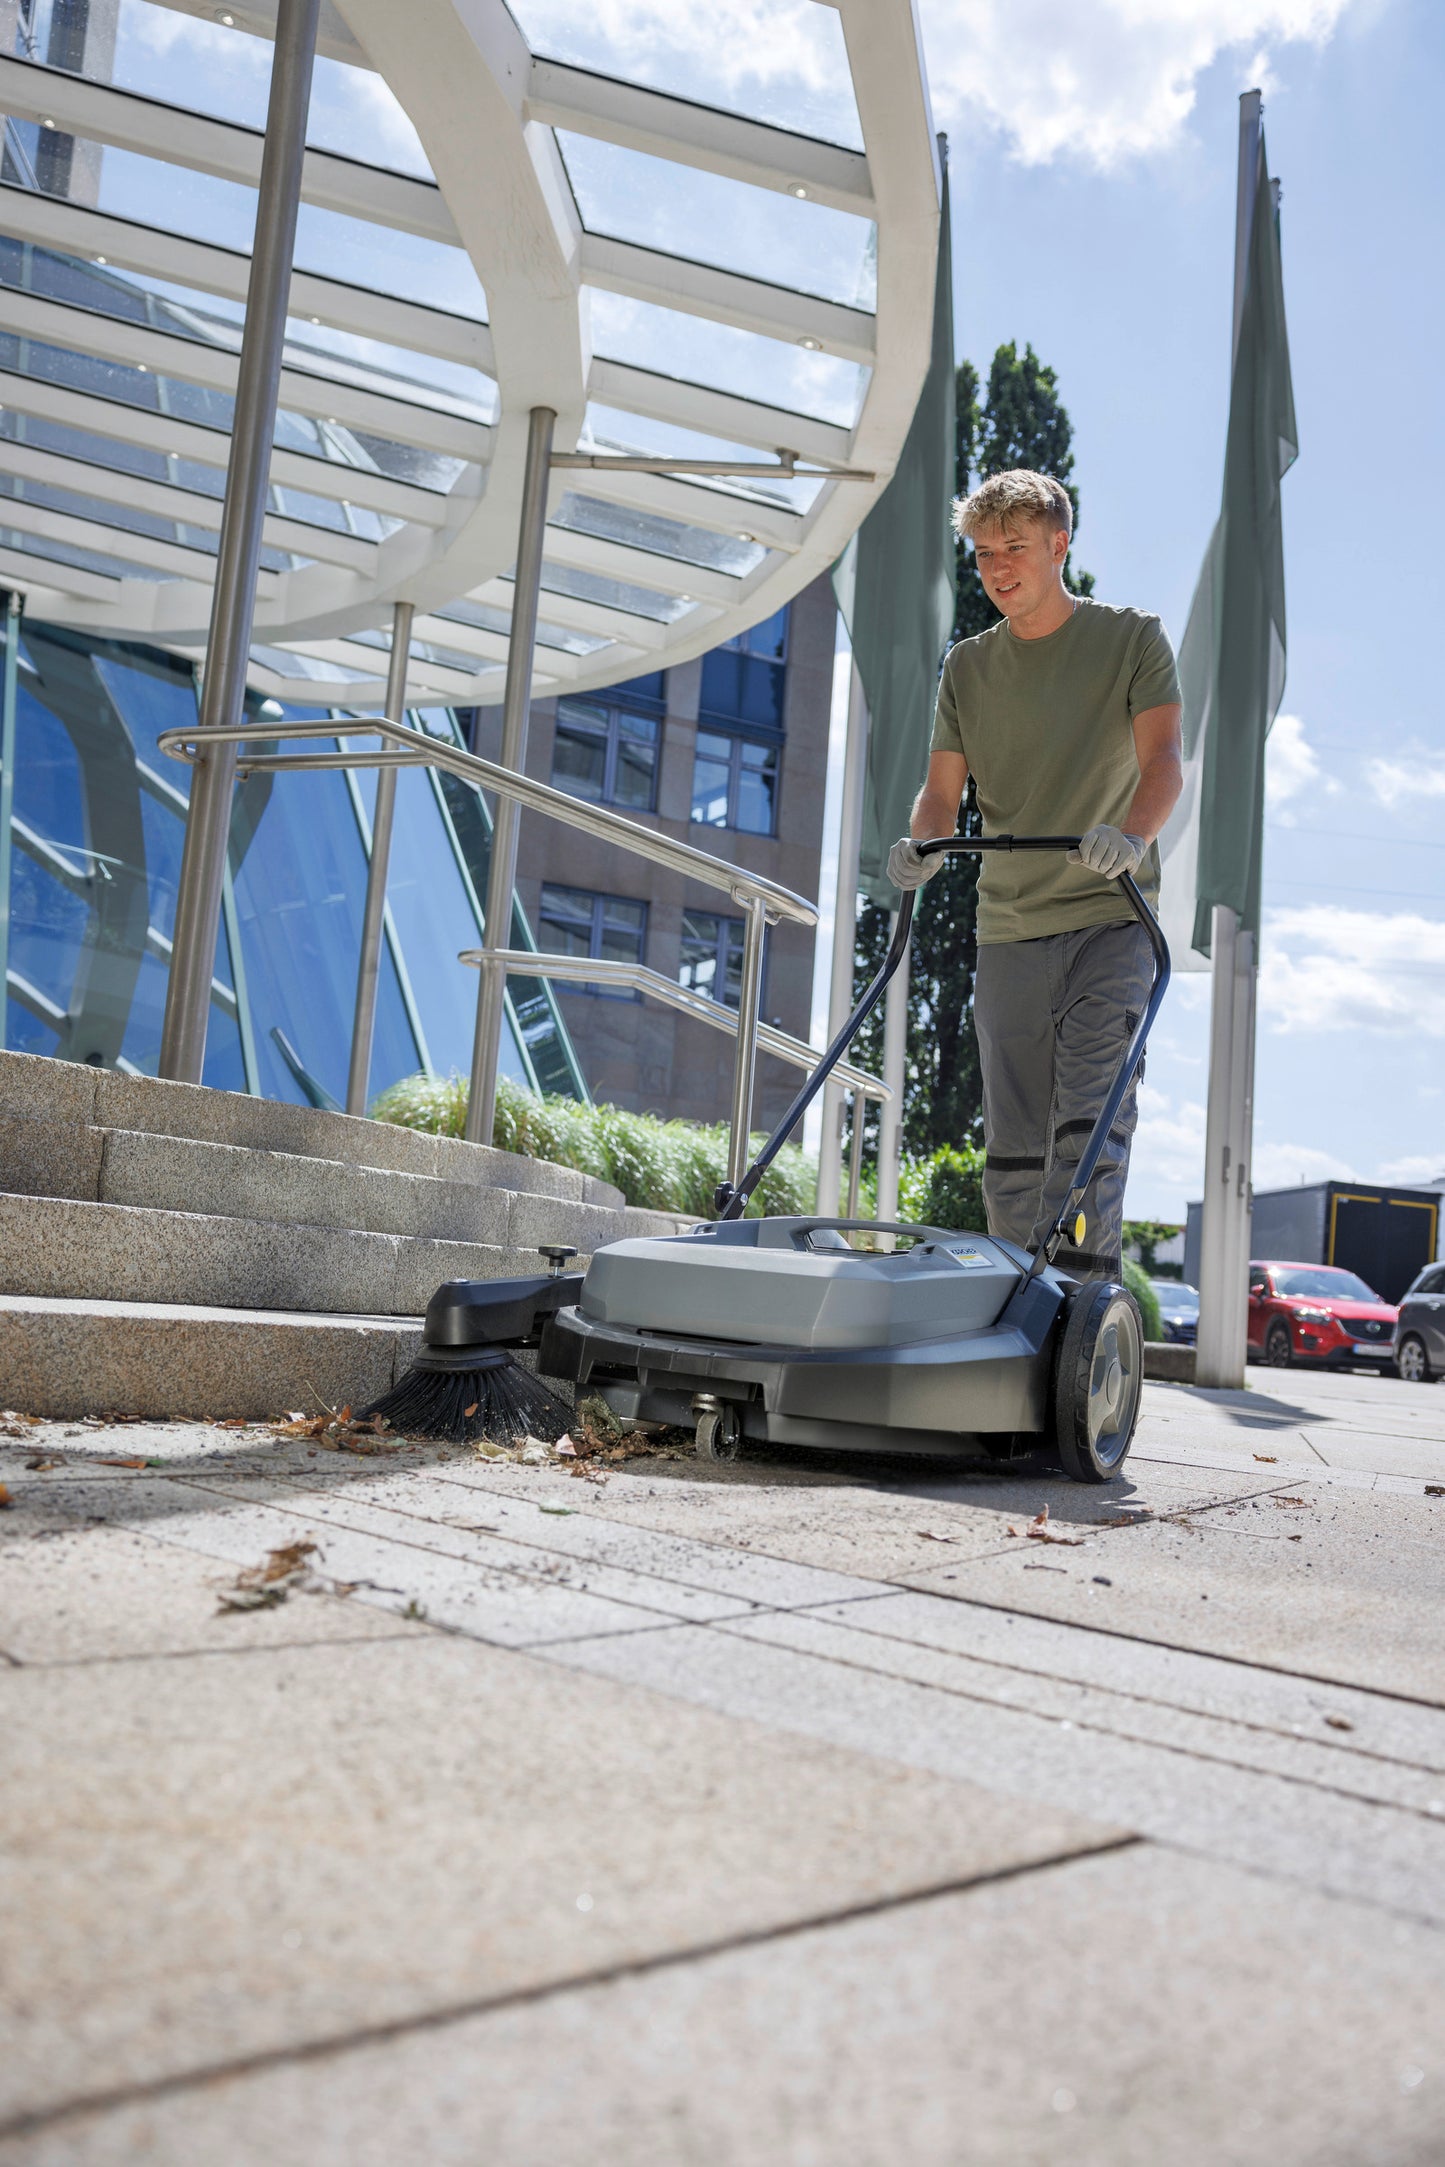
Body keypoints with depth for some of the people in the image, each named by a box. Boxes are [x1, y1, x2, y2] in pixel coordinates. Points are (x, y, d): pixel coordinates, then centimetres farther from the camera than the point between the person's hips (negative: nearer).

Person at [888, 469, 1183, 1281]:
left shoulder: (1132, 639, 3)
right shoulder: (967, 667, 12)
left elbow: (1163, 759, -10)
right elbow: (944, 790, 6)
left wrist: (1131, 835, -31)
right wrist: (922, 846, -17)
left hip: (1111, 916, -3)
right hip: (1009, 925, 4)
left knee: (1092, 1111, -15)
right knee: (1014, 1138, 5)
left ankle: (1083, 1279, -16)